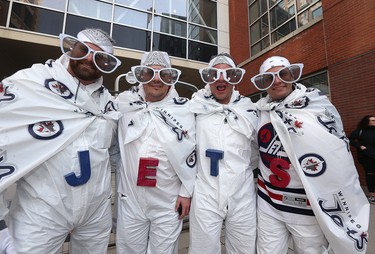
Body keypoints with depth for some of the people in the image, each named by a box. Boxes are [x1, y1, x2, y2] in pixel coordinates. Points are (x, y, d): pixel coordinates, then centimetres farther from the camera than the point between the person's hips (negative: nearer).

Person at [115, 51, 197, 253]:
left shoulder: (184, 109, -6)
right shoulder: (124, 103, -1)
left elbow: (191, 153, -3)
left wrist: (186, 192, -2)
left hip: (169, 203, -1)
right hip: (130, 199, 2)